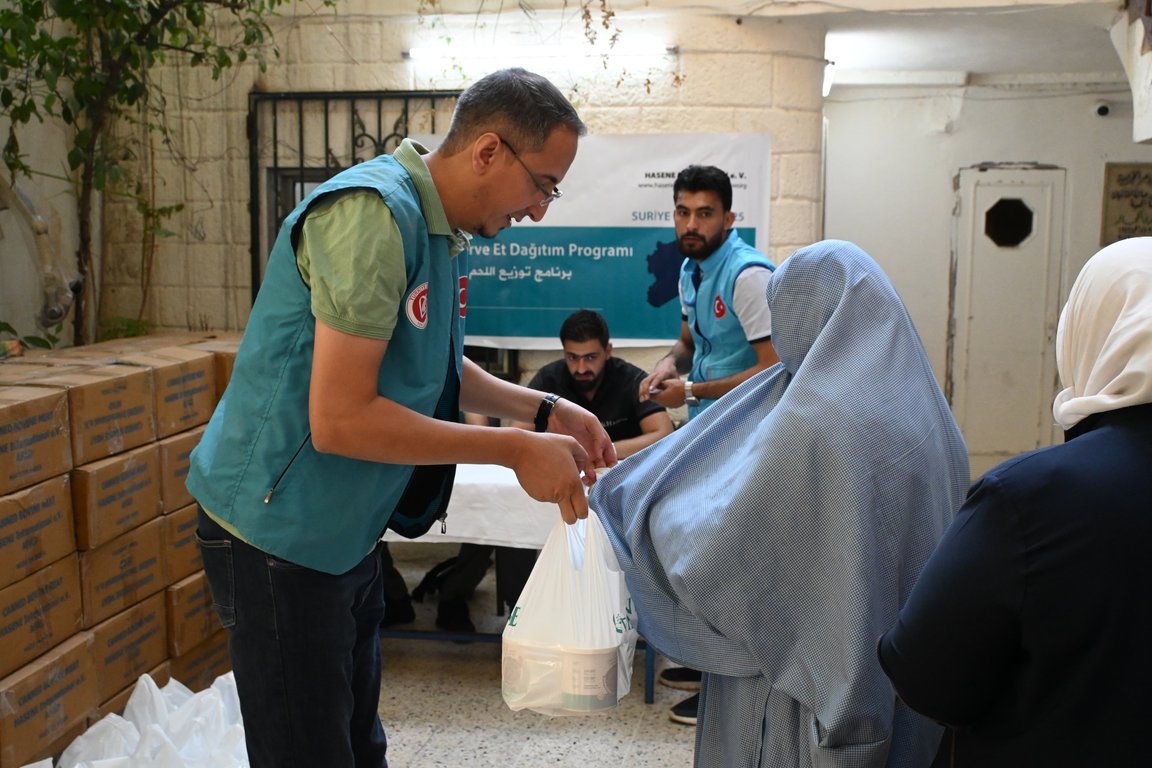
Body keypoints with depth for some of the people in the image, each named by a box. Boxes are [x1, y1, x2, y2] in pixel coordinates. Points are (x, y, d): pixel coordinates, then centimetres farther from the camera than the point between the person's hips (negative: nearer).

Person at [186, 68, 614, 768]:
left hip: (346, 534, 9)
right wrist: (516, 449, -23)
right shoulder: (373, 214, -24)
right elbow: (339, 419, -28)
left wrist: (544, 410, 4)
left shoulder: (446, 231, 6)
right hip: (280, 535, -9)